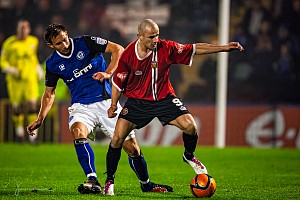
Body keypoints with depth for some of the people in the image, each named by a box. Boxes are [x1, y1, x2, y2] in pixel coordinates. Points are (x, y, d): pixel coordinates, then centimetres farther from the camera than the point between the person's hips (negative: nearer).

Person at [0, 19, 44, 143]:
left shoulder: (33, 41, 5)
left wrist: (38, 69, 16)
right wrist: (10, 69, -19)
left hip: (30, 78, 1)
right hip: (15, 80, -1)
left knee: (32, 105, -12)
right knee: (17, 107, 5)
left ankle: (33, 134, -10)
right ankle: (19, 131, 25)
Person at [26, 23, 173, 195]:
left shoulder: (85, 43, -5)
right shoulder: (53, 64, 4)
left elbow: (118, 49, -5)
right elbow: (49, 93, 17)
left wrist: (108, 73, -17)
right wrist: (40, 119, 8)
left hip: (106, 102, -1)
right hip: (81, 106, 1)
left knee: (132, 147, -3)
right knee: (78, 131, -34)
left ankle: (146, 184, 22)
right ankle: (93, 181, -37)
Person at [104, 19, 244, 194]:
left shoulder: (166, 48, -12)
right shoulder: (127, 55, -14)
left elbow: (195, 49, -5)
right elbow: (118, 82, 0)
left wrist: (224, 48, -8)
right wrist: (114, 105, -1)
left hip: (164, 98, 1)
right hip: (137, 100, -1)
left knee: (190, 126, -18)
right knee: (117, 138, -13)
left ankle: (189, 156, 14)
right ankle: (109, 180, 5)